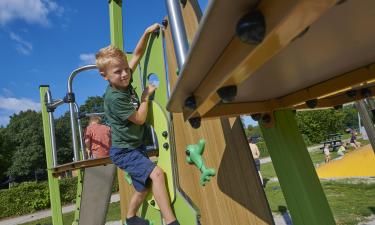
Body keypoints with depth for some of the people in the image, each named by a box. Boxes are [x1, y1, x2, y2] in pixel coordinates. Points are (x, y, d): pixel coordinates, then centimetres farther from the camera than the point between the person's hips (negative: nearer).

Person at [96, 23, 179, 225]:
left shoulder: (124, 81, 0)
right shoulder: (114, 97, -22)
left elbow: (137, 54, 7)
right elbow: (140, 119, -19)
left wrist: (147, 32, -2)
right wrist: (146, 96, -8)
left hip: (136, 147, 8)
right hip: (124, 150, -8)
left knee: (143, 187, 16)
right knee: (156, 173, -24)